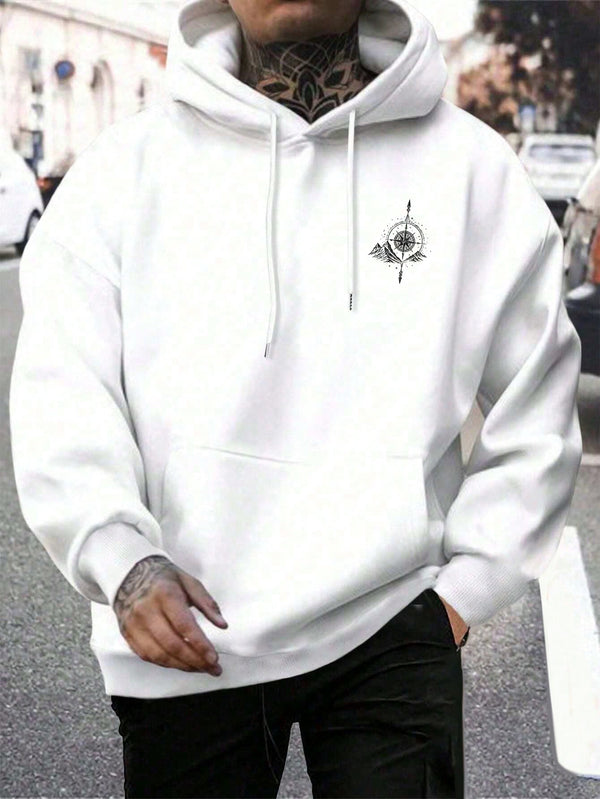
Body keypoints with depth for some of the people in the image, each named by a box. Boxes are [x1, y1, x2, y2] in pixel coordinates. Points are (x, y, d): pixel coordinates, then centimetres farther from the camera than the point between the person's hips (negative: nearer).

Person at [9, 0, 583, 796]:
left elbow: (536, 408, 7)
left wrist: (468, 583, 2)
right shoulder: (127, 164, 0)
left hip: (391, 625, 0)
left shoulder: (471, 165, 1)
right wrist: (121, 560, -19)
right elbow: (61, 388, -5)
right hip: (179, 639, 1)